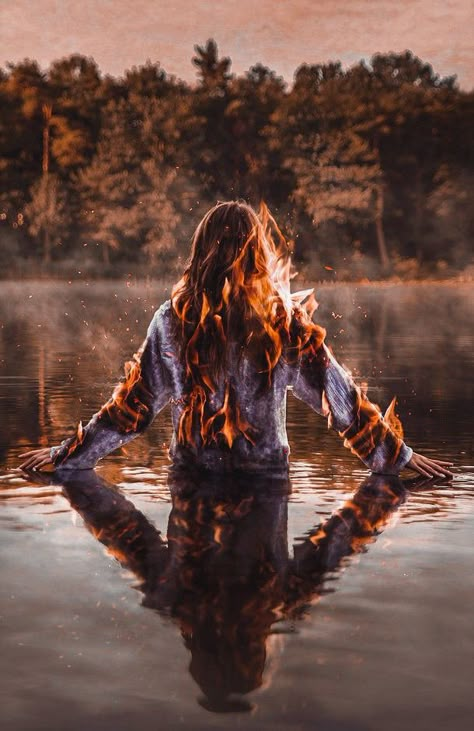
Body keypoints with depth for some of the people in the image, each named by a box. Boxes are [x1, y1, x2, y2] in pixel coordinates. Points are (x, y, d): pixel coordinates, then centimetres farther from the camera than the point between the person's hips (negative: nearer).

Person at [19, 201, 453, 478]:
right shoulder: (286, 322, -10)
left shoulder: (174, 320, -9)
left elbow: (134, 404, -4)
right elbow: (339, 398, -5)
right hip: (266, 472, 0)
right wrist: (400, 457, 6)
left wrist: (67, 455, 8)